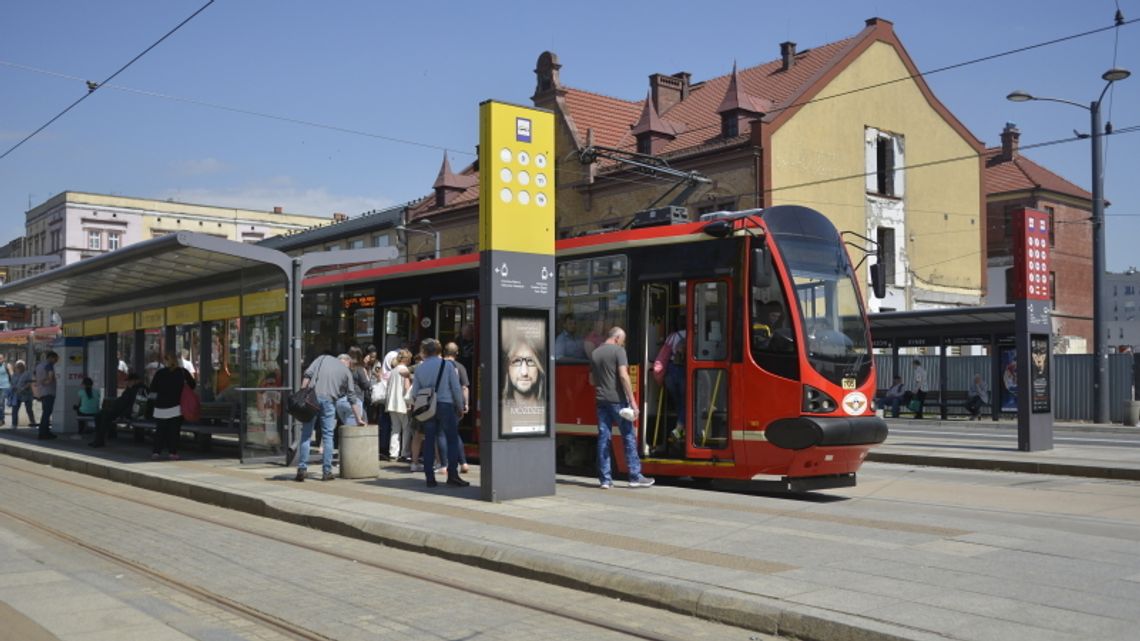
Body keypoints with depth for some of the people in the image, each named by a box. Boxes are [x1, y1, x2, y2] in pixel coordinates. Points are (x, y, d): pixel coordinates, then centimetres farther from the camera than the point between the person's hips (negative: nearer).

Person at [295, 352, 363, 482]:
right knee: (328, 436, 9)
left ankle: (302, 469, 3)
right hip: (329, 400, 0)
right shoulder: (346, 371, 17)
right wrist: (359, 418, 24)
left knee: (306, 434, 5)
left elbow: (307, 374, 1)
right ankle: (327, 472, 10)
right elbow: (352, 398, 18)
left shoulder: (323, 358, 17)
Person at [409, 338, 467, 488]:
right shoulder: (447, 365, -3)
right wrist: (461, 407, 6)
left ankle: (429, 477, 6)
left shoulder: (419, 368, 4)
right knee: (452, 440, 2)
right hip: (445, 405, -3)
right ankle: (452, 474, -6)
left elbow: (414, 392, 4)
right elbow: (456, 388, -3)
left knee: (429, 442, 7)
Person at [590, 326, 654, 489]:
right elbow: (623, 375, -15)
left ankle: (604, 479, 6)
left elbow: (592, 380, 19)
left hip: (601, 400, 6)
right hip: (617, 400, -6)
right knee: (629, 437, 2)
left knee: (603, 438, 6)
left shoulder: (595, 353, 13)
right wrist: (632, 401, -16)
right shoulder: (618, 351, -6)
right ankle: (635, 477, 5)